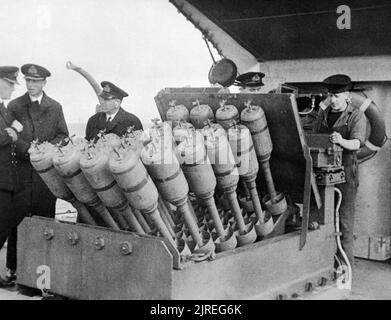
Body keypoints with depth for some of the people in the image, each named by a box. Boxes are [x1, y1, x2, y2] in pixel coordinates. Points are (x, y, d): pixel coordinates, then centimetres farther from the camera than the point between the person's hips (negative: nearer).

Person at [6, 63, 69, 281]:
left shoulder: (55, 107, 11)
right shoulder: (14, 106, 9)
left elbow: (64, 136, 9)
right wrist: (28, 149, -14)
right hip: (22, 167, -1)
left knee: (45, 216, 2)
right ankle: (14, 265, 6)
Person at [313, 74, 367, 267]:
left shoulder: (356, 116, -4)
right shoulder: (323, 113, 13)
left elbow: (357, 143, -19)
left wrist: (342, 141, -37)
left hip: (345, 170, -5)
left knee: (344, 217, -3)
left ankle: (346, 262, 5)